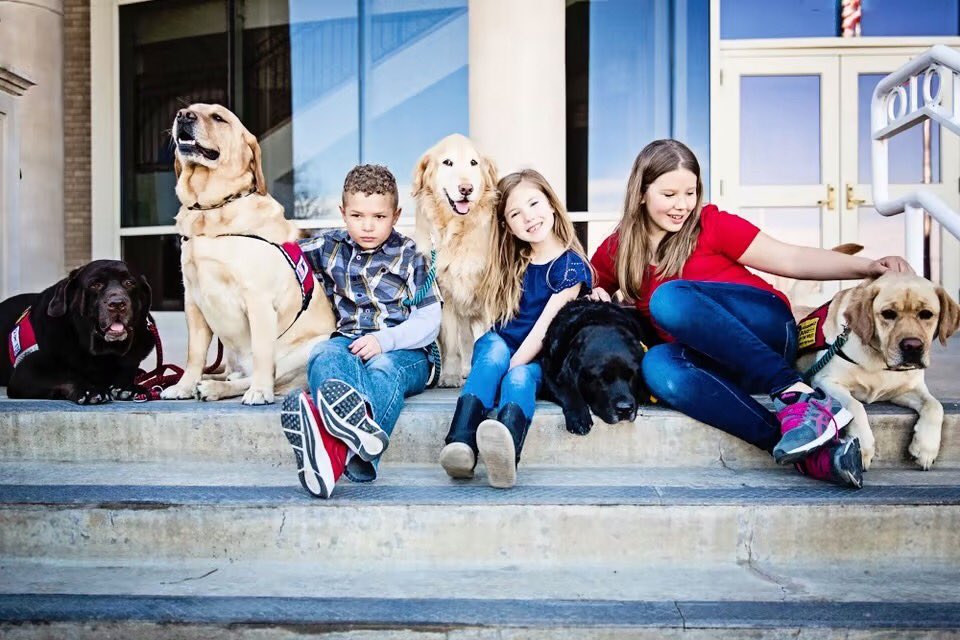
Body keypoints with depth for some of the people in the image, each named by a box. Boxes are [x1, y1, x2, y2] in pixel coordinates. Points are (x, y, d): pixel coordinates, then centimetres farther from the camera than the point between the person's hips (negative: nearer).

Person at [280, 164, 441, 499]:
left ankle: (339, 449, -69)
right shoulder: (331, 248, 16)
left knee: (383, 369, -37)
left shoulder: (409, 257, 6)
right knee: (324, 355, -33)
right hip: (349, 343, 2)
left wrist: (384, 339, -16)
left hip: (404, 350, -2)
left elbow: (429, 321, -1)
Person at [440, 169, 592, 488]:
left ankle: (504, 451, -68)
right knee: (495, 347, -31)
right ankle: (460, 444, -54)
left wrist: (512, 366, -21)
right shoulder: (512, 263, 13)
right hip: (501, 349, 3)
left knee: (519, 377, -35)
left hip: (537, 360, -3)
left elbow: (545, 328, -14)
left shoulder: (571, 265, -4)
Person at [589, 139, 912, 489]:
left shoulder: (710, 224, 2)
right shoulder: (616, 251, 11)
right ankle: (811, 453, -40)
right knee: (658, 366, -34)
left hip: (768, 329, -2)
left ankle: (795, 393, -38)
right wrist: (595, 298, 2)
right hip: (712, 360, 3)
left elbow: (791, 259, -2)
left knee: (668, 297, -29)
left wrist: (868, 267, -15)